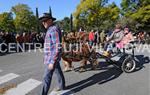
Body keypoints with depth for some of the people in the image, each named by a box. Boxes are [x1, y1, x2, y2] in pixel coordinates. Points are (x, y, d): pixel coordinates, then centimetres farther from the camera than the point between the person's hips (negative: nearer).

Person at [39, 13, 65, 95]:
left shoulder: (54, 30, -21)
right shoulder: (50, 30, 12)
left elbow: (58, 47, -27)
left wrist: (52, 62, -26)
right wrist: (46, 57, 24)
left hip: (52, 58, -10)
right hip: (52, 57, 10)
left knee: (47, 78, -3)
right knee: (58, 72, 23)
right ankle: (61, 86, 42)